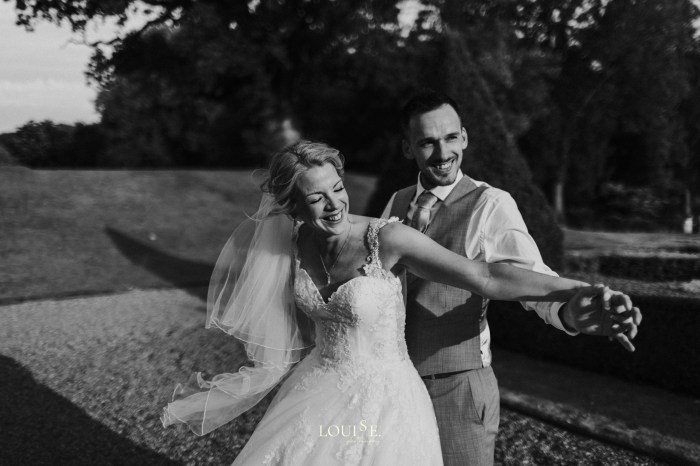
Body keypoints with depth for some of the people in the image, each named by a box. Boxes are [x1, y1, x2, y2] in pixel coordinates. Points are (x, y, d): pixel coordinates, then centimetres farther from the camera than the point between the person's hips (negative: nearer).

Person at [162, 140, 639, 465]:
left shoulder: (386, 239, -20)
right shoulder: (298, 243, -4)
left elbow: (486, 276, -25)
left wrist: (581, 289, -33)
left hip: (381, 404, -5)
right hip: (316, 395, 5)